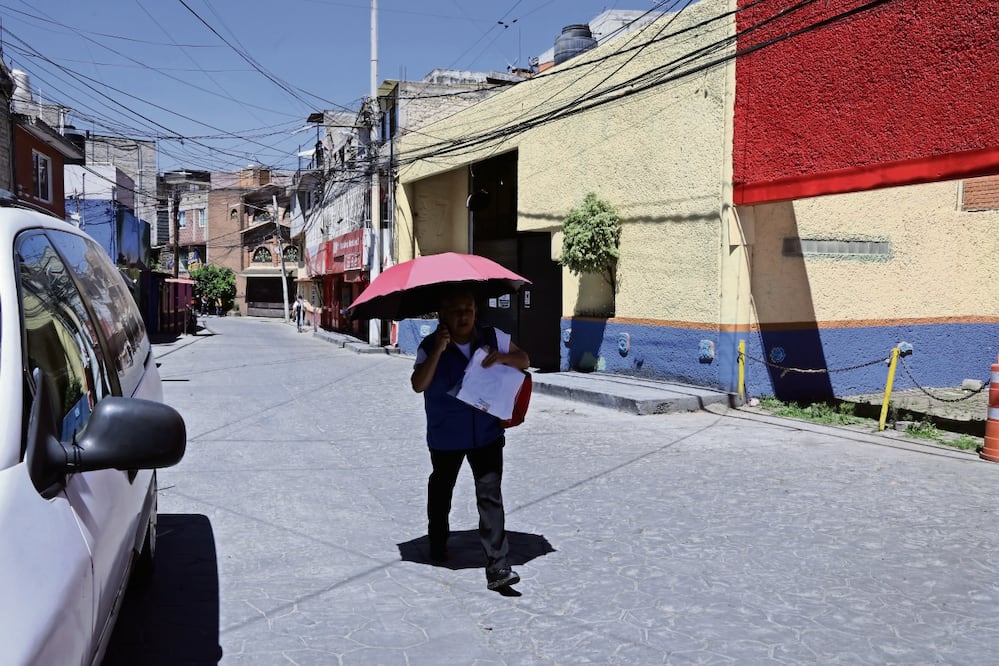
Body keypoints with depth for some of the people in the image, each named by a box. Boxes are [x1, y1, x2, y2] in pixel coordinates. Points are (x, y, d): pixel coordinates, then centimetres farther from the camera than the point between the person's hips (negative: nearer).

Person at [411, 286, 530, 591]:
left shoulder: (491, 337, -4)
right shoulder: (430, 346, -12)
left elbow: (524, 360, 3)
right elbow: (418, 385, -24)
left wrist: (504, 357, -18)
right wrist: (438, 351, -33)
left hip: (487, 433, 1)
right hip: (446, 438, 0)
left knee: (491, 497, -9)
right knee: (441, 490, 21)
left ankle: (498, 568, -5)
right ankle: (438, 542, 47)